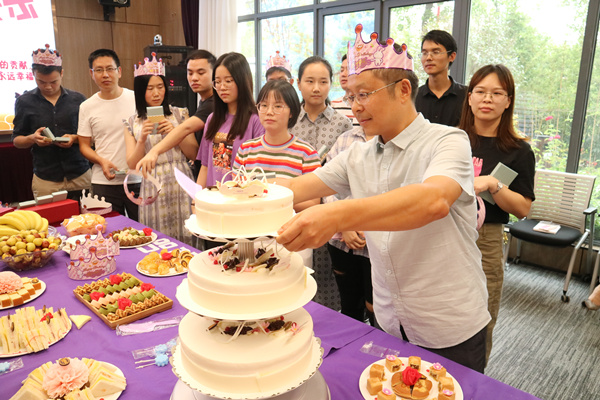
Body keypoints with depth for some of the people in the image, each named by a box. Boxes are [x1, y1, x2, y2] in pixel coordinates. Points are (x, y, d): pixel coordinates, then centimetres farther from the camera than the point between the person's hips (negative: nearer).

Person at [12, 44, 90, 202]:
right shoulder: (24, 102, 7)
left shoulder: (78, 99, 6)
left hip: (80, 177, 0)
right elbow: (16, 140, 11)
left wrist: (75, 139, -12)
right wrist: (32, 139, -10)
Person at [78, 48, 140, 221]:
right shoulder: (87, 107, 6)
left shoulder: (136, 99, 2)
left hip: (138, 180, -1)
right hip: (104, 183, 1)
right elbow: (84, 145, 10)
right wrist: (102, 161, -11)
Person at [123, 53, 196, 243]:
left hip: (181, 184, 0)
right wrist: (142, 139, -11)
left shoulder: (179, 114, 6)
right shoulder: (133, 123, 9)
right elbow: (132, 164, 4)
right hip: (153, 188, 1)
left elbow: (194, 154, 5)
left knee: (186, 238, 0)